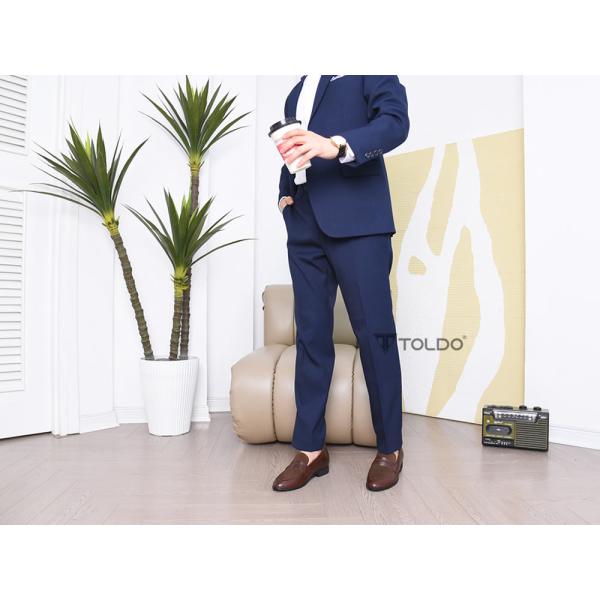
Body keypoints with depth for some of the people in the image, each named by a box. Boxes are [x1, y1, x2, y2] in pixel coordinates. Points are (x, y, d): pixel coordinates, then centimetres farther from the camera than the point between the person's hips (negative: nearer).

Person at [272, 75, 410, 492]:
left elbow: (395, 120, -9)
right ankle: (311, 449, 12)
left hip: (355, 219, -6)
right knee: (310, 335, 4)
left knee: (374, 333, -4)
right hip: (304, 224, 6)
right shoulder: (299, 90, 28)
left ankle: (390, 448, 11)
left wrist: (337, 145, -26)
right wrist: (285, 194, 9)